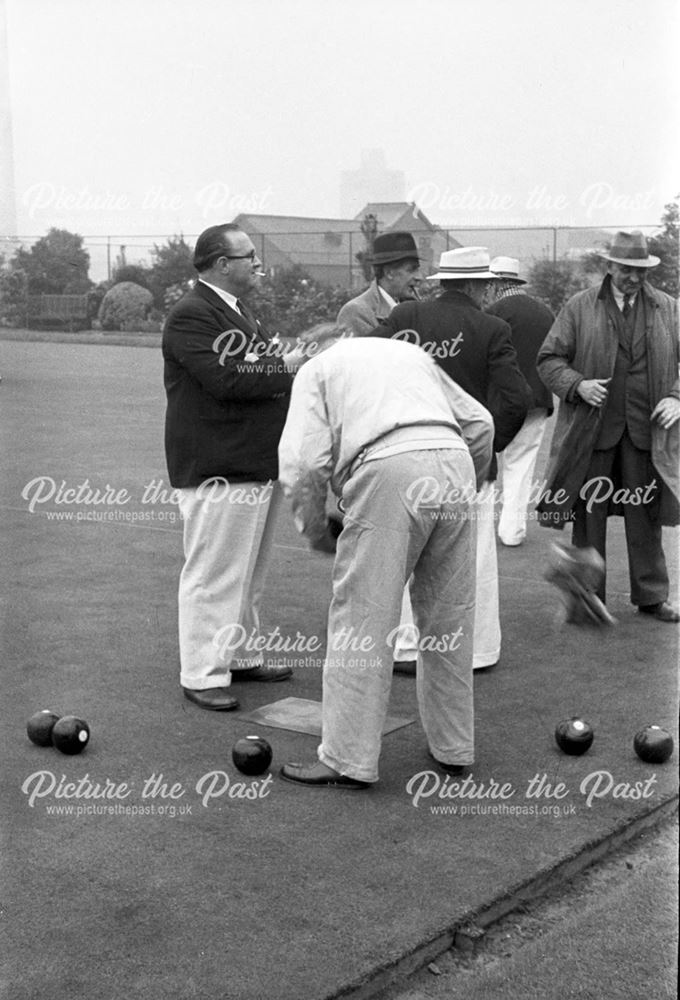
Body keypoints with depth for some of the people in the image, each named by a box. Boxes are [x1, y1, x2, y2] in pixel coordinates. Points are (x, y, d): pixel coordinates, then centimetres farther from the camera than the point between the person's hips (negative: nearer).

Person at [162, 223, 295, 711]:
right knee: (214, 574, -4)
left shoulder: (241, 311, 18)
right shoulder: (191, 316, -14)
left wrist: (291, 360, -1)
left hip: (262, 464, 10)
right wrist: (291, 373, -15)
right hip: (218, 469, -10)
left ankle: (240, 656, 29)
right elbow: (226, 380, -24)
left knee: (249, 573, 17)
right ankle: (203, 674, 4)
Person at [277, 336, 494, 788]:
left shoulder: (317, 368, 18)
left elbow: (304, 462, 2)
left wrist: (316, 532, 15)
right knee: (449, 616, 15)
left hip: (389, 469, -5)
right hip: (454, 462, 6)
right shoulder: (411, 351, 33)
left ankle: (349, 761, 6)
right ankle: (454, 748, 26)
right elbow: (479, 423, 23)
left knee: (363, 619, 1)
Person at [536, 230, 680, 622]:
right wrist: (577, 385, -14)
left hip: (647, 428, 1)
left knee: (647, 516, 6)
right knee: (589, 515, 5)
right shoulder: (579, 307, 3)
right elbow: (550, 359, 3)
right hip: (592, 429, -1)